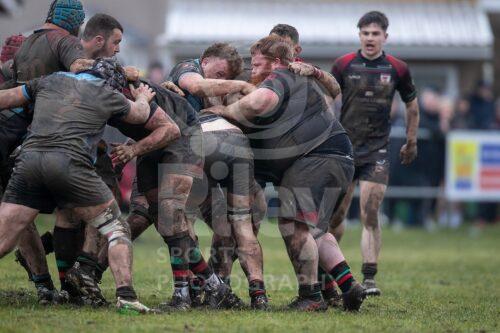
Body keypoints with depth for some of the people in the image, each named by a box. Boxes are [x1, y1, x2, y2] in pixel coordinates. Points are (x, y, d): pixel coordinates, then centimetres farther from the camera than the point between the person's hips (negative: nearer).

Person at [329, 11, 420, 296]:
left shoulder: (397, 69, 1)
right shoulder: (343, 65, 0)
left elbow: (412, 106, 15)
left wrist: (411, 142, 18)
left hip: (377, 152, -1)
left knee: (370, 215, -12)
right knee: (336, 216, 5)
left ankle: (369, 279, -11)